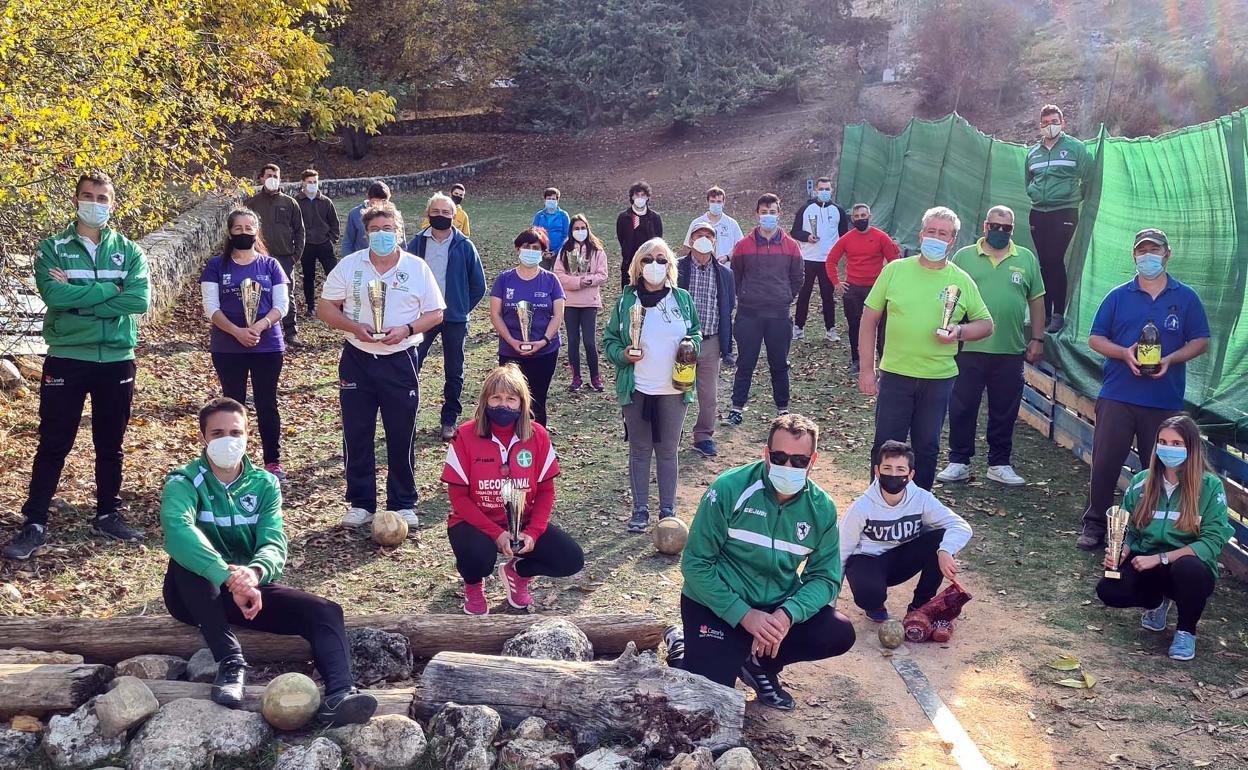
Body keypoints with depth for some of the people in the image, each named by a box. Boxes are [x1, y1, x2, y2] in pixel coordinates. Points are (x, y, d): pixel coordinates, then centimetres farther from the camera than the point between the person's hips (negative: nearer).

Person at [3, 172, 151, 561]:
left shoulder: (129, 251, 4)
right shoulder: (52, 249, 0)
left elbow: (138, 300, -13)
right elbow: (54, 295, -18)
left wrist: (78, 297, -14)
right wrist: (109, 289, -15)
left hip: (117, 361, 2)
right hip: (66, 360, -2)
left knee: (110, 445, 13)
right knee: (53, 445, 3)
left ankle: (108, 515, 26)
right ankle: (34, 525, 9)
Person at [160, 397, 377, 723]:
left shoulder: (264, 484, 2)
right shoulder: (184, 482, -9)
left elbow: (274, 544, -14)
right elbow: (177, 528, -33)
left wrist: (254, 573, -40)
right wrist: (230, 578, -48)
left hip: (251, 589, 3)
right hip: (197, 594, -3)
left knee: (326, 612, -20)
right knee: (187, 558, -35)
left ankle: (339, 694, -41)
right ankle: (230, 662, -34)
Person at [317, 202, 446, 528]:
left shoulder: (417, 268, -1)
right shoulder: (349, 266, 1)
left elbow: (435, 313, 2)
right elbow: (325, 308, 2)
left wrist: (407, 330, -16)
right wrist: (356, 327, -15)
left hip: (401, 361, -1)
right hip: (357, 360, 1)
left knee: (401, 437, 5)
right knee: (356, 436, 6)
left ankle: (403, 504, 18)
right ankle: (361, 503, 19)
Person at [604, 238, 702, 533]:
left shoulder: (682, 299, 3)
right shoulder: (627, 300, -1)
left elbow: (696, 332, 14)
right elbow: (609, 339, 4)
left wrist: (691, 345, -8)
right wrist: (622, 354, -16)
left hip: (674, 389, 1)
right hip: (637, 389, -1)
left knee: (668, 451, 10)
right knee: (640, 450, 8)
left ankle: (668, 509, 21)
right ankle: (640, 509, 18)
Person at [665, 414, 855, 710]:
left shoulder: (821, 509, -5)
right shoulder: (729, 489, -18)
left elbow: (825, 576, -4)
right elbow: (695, 563, -15)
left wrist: (788, 614, -24)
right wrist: (744, 615, -23)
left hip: (777, 607, 4)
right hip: (717, 604, -4)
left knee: (839, 633, -17)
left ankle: (761, 663, 9)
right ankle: (680, 647, 16)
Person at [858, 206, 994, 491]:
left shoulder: (962, 281, 2)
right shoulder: (895, 270, 0)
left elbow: (986, 324, 10)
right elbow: (869, 319, 3)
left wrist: (959, 332, -12)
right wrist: (866, 368, -1)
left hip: (939, 378, 1)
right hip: (895, 374, -1)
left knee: (927, 448, 11)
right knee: (886, 445, 4)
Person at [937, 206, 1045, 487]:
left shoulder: (1026, 259, 8)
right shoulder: (964, 256, 4)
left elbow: (1037, 301, 10)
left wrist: (1037, 339, 6)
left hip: (1011, 351, 1)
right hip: (969, 348, -1)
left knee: (1005, 412, 9)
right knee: (962, 408, 4)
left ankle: (1000, 464, 21)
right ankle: (959, 462, 16)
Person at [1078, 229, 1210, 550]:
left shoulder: (1186, 298, 6)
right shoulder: (1118, 296, 7)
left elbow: (1201, 341, 6)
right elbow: (1095, 339, 7)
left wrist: (1170, 359, -12)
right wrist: (1124, 353, -13)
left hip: (1165, 400, 0)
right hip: (1117, 396, 0)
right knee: (1105, 463, -1)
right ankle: (1094, 525, 10)